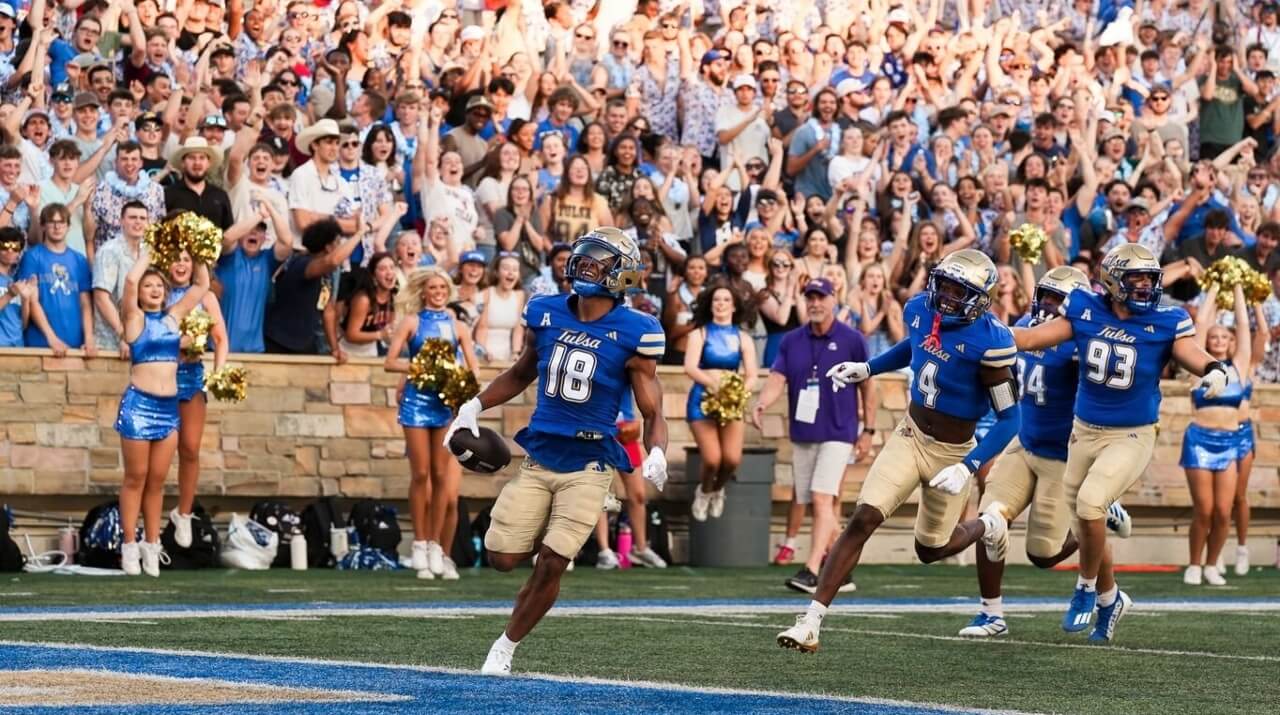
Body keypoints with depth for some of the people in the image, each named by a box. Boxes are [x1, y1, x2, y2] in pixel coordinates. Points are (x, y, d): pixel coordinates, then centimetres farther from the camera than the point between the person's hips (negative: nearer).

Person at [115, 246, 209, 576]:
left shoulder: (174, 316, 12)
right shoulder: (136, 317, -2)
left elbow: (202, 285, 16)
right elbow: (130, 280, -18)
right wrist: (145, 257, -3)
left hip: (169, 406, 4)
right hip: (139, 403, -4)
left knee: (157, 480, 7)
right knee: (136, 478, -1)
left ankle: (152, 544, 11)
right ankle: (130, 546, 2)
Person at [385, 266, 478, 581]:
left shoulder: (457, 327, 11)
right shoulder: (412, 322, 5)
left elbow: (472, 369, 9)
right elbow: (390, 362, 0)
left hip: (446, 401, 2)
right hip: (417, 399, -2)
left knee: (441, 475, 1)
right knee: (420, 474, -3)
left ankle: (436, 546, 7)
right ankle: (420, 545, 3)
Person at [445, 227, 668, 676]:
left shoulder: (631, 335, -9)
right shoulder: (547, 314, 3)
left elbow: (652, 414, -5)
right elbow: (522, 373, 22)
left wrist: (656, 452, -25)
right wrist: (475, 405, 14)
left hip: (588, 465, -4)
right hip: (540, 456, 4)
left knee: (551, 565, -9)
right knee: (503, 558, -1)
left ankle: (505, 648, 9)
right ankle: (550, 540, 34)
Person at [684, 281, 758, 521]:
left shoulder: (743, 338, 11)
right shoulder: (700, 334, 4)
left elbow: (752, 375, 2)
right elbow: (690, 368, -10)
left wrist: (742, 391, -20)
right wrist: (712, 382, -29)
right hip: (703, 400, -2)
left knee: (732, 459, -14)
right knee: (712, 459, -16)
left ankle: (718, 490, 20)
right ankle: (704, 492, 18)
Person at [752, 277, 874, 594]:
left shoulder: (851, 340, -3)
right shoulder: (791, 341, 7)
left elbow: (867, 386, 3)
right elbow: (777, 378, -3)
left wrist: (868, 430, 2)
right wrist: (761, 405, -23)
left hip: (837, 434, -5)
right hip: (802, 435, 5)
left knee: (822, 500, -18)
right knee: (825, 507, 10)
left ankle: (812, 571, -25)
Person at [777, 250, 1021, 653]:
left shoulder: (987, 341, -25)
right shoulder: (921, 309, -6)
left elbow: (1009, 417, -21)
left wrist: (968, 468, -28)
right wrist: (867, 369, 18)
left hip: (950, 452, -4)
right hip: (910, 435, 4)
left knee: (930, 549, 12)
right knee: (863, 520, -13)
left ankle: (987, 530, 47)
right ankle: (811, 621, -14)